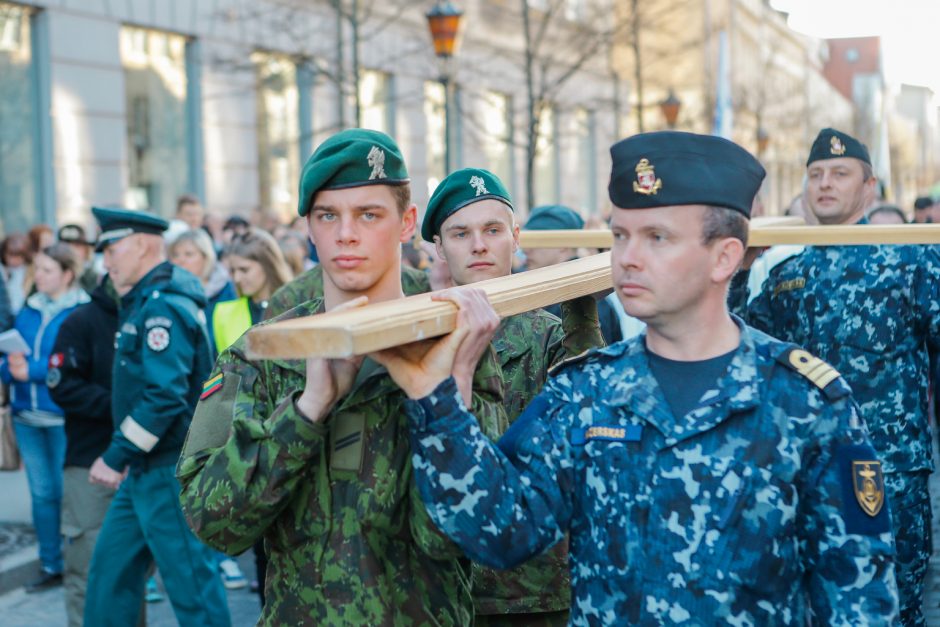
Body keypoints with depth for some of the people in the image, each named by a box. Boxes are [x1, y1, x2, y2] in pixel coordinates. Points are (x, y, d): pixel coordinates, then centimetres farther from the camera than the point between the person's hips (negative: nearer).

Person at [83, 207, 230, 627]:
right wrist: (121, 456, 15)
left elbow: (165, 395, -26)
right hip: (144, 470, 10)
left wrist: (116, 457, -20)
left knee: (191, 581, -1)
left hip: (171, 471, -10)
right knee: (110, 568, 16)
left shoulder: (165, 305, -18)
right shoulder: (144, 301, 13)